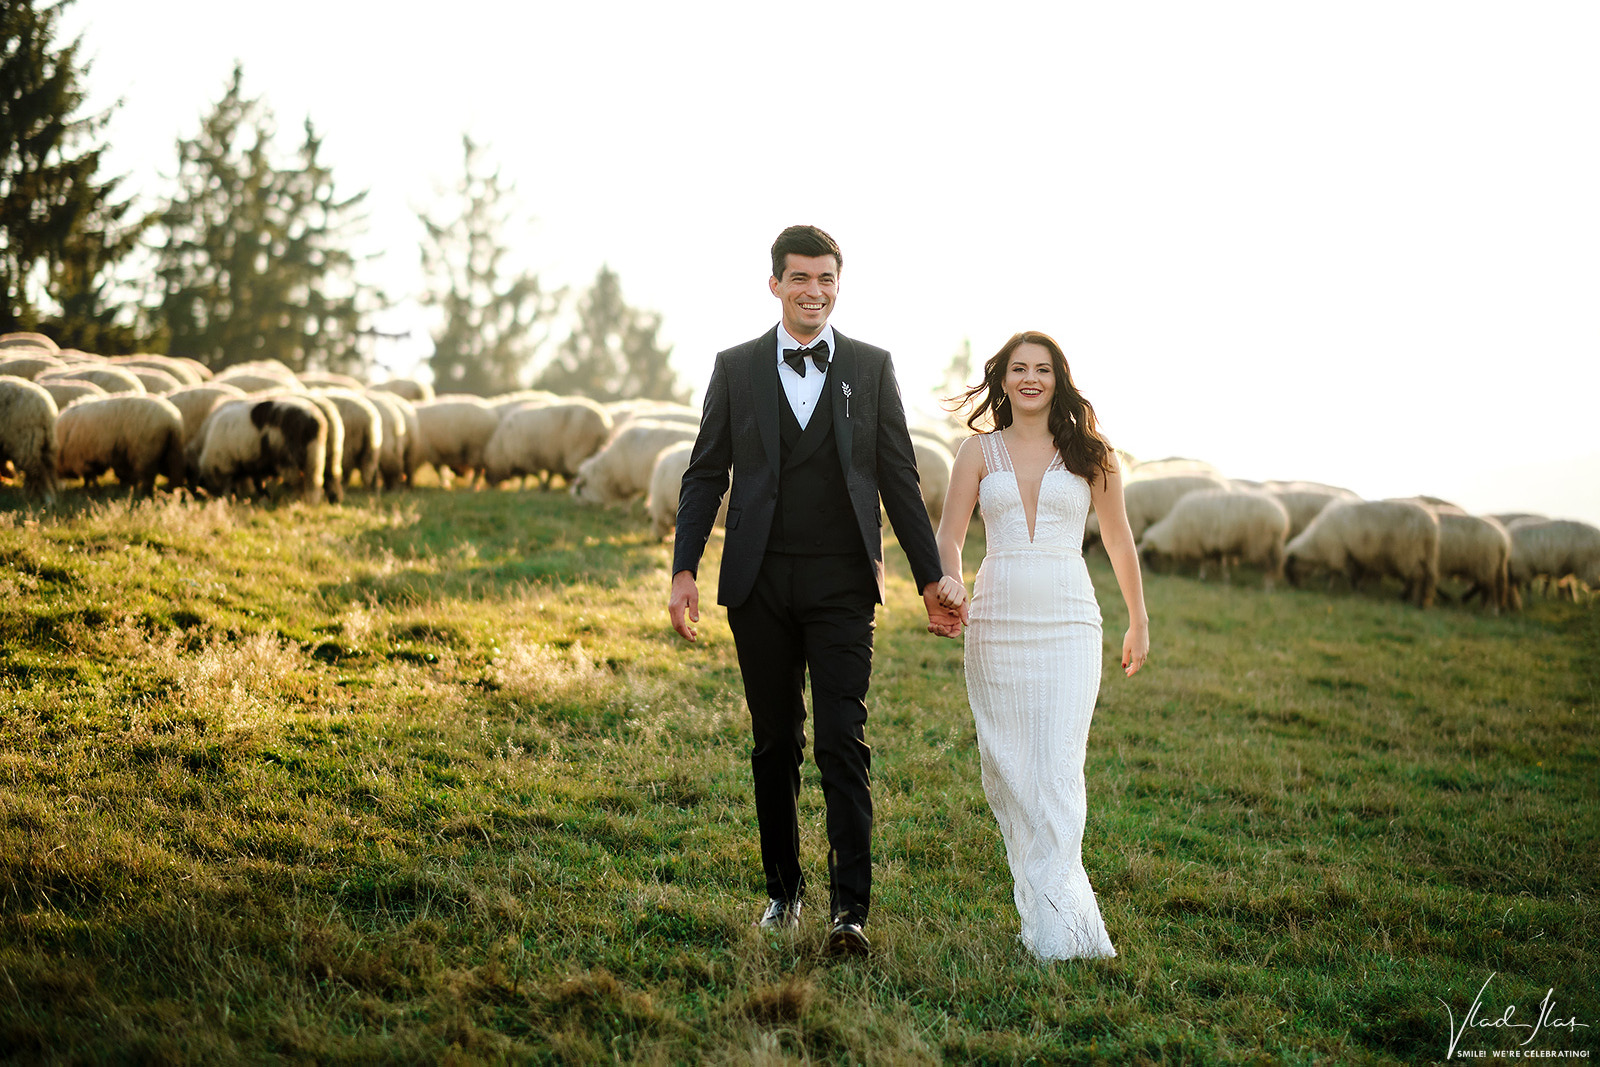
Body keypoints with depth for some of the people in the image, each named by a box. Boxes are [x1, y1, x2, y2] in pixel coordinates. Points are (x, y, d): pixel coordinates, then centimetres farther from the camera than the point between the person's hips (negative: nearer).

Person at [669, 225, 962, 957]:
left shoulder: (871, 368, 5)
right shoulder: (737, 368, 6)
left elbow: (899, 479, 7)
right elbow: (706, 474, 6)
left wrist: (931, 579, 6)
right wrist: (684, 569, -4)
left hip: (842, 586, -1)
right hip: (760, 585, 1)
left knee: (842, 745, -9)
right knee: (774, 745, 10)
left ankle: (849, 910, -9)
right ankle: (783, 890, 23)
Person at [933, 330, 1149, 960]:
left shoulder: (1089, 455, 7)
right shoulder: (979, 452, 9)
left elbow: (1119, 541, 16)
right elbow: (949, 535, 5)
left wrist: (1139, 623, 22)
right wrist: (949, 583, -17)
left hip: (1067, 622, -2)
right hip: (995, 620, 2)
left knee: (1057, 770, -11)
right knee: (1006, 767, 3)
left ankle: (1055, 926, -12)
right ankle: (1042, 899, 17)